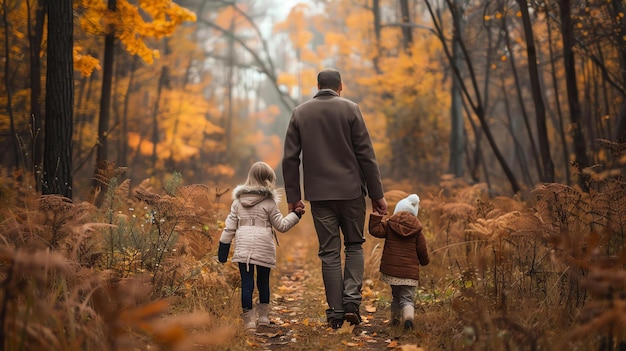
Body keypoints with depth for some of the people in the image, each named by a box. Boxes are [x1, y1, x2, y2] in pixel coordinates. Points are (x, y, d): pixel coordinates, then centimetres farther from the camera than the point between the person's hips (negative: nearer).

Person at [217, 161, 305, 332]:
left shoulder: (238, 201, 8)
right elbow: (281, 225, 3)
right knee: (263, 282, 13)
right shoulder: (269, 202, -3)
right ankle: (263, 317, 22)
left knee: (246, 283, 1)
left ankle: (248, 320, -2)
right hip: (263, 248, -2)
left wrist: (223, 248, 13)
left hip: (243, 248, 2)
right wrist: (295, 215, 15)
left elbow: (229, 226, 9)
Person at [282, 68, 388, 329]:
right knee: (354, 246, 14)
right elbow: (366, 154, -4)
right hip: (351, 190, -1)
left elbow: (290, 158, 2)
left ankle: (335, 312, 7)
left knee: (329, 253, 7)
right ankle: (352, 300, -2)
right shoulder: (350, 109, -1)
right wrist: (377, 194, 0)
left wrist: (293, 196, 8)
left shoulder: (299, 113, 5)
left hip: (319, 193, 1)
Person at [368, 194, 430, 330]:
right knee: (407, 297, -1)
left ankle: (395, 319, 28)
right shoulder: (417, 230, 3)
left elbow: (375, 230, -14)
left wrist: (376, 215, -5)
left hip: (391, 269, 1)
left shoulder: (389, 225, 0)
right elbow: (422, 250, 8)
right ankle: (408, 316, -28)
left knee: (396, 295, 21)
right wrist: (425, 261, 27)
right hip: (409, 271, -1)